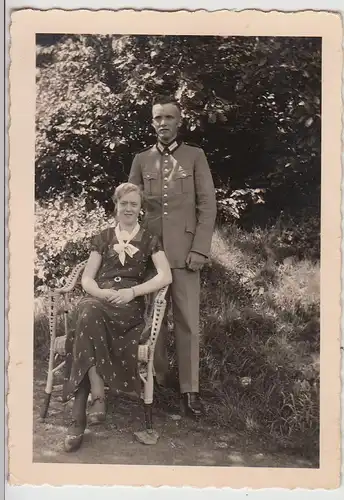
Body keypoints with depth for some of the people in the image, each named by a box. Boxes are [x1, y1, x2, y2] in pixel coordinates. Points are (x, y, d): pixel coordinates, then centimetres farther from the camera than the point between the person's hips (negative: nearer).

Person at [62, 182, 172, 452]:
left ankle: (79, 416, -31)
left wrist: (131, 291, -13)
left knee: (88, 317, -35)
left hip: (130, 305, -2)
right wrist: (100, 292, -10)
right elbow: (87, 278, 13)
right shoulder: (103, 238, 21)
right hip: (99, 299, 2)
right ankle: (97, 396, -32)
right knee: (88, 314, -36)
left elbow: (166, 276, 0)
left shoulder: (149, 239, 14)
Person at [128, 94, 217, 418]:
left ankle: (189, 389, 5)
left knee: (187, 321, -2)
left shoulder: (195, 156, 6)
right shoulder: (141, 159, 12)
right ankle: (155, 379, 20)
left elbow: (207, 205, 1)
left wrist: (199, 249, -7)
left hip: (183, 251, -2)